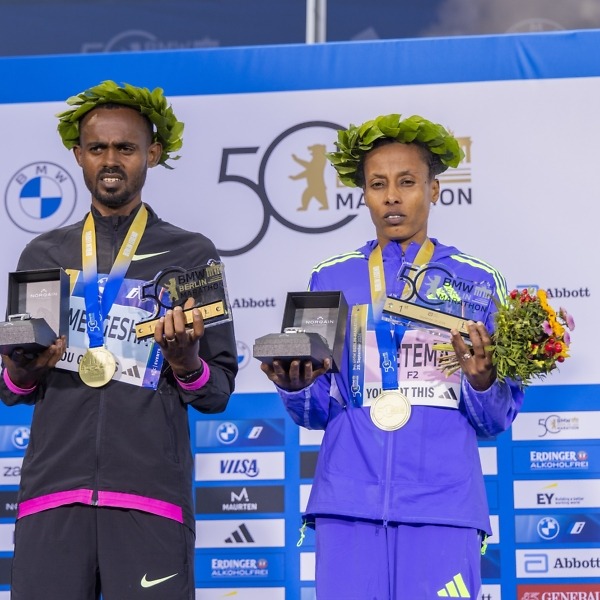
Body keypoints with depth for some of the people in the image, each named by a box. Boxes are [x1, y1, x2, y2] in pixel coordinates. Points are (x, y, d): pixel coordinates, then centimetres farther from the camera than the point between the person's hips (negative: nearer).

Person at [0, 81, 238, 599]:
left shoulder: (191, 256, 9)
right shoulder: (43, 256, 16)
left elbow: (218, 395, 8)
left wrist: (185, 362, -12)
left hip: (151, 496, -2)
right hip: (53, 491, 2)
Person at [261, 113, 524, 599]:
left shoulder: (480, 282, 9)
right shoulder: (330, 279, 12)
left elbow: (495, 422, 8)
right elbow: (316, 413, 11)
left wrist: (481, 382, -12)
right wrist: (296, 386, -9)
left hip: (443, 503, -1)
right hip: (348, 503, 1)